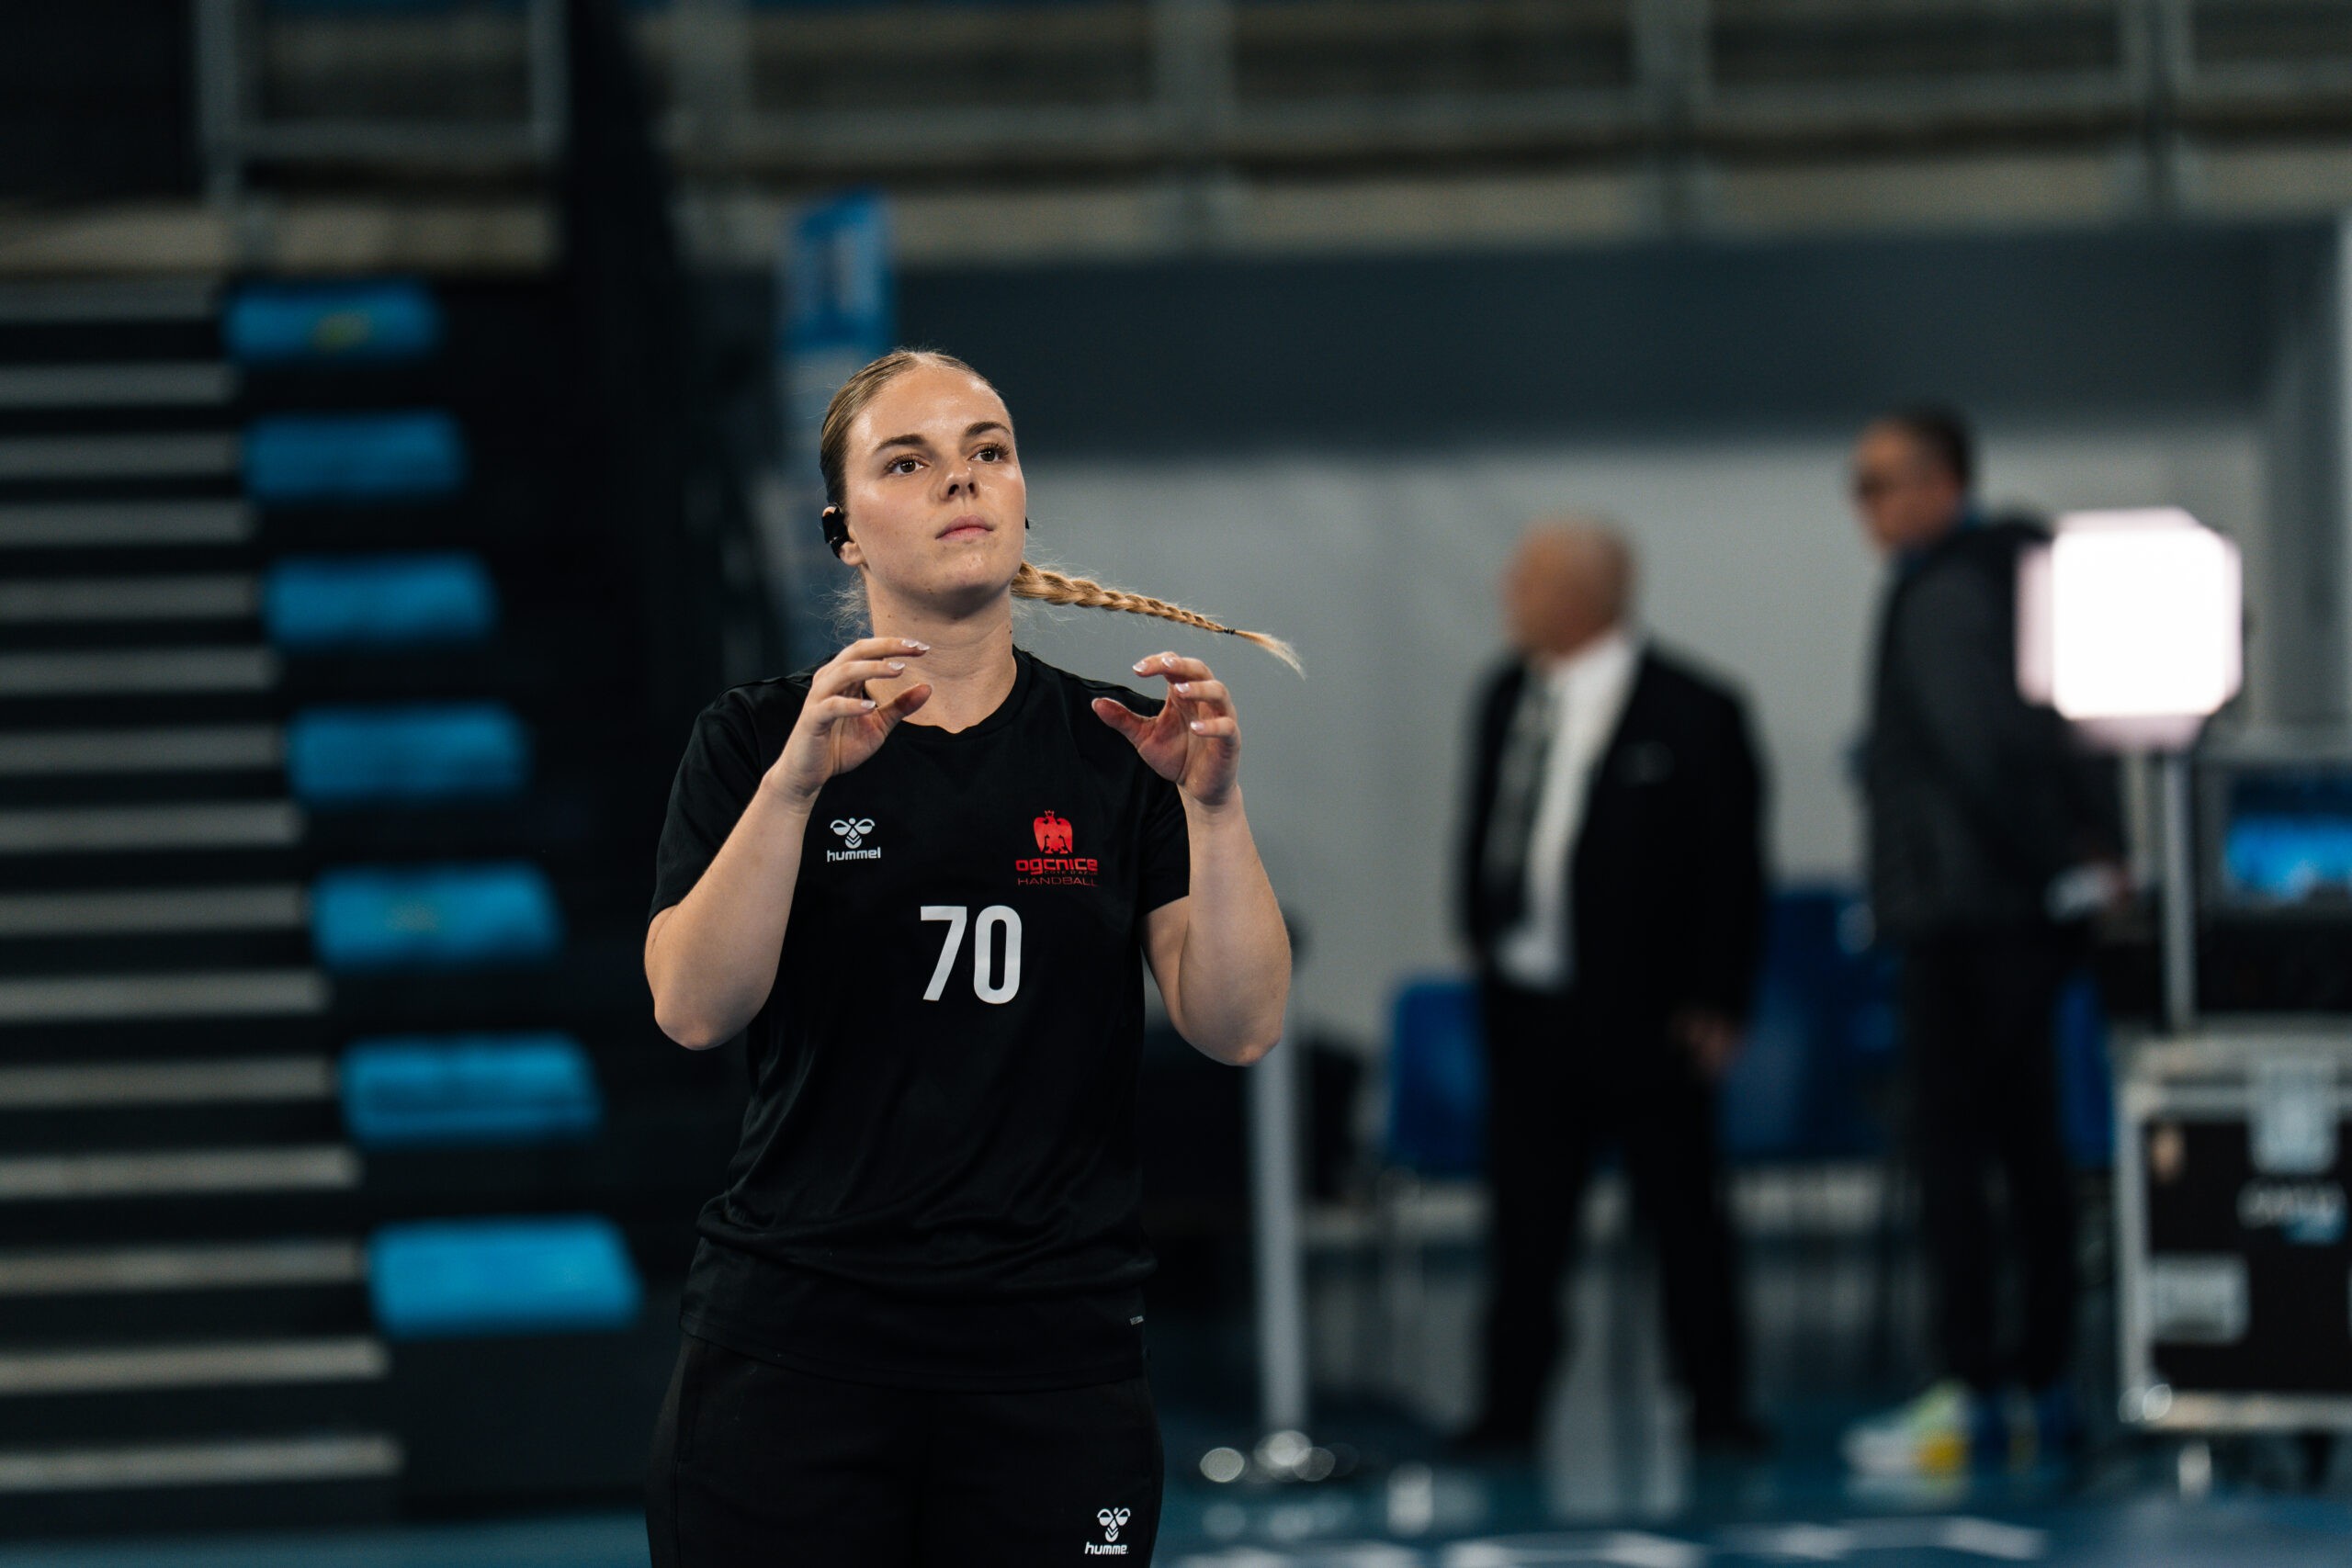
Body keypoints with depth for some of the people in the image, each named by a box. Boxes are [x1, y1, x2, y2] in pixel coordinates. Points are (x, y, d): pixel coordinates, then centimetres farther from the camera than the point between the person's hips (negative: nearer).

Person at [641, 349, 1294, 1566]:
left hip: (1054, 1367, 1)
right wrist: (795, 781, -21)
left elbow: (1237, 1029, -2)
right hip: (792, 1360, -1)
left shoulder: (1112, 751, 7)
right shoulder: (756, 739, 3)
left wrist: (1215, 806, -15)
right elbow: (692, 1008, -11)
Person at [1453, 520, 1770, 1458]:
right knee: (1525, 1218, 8)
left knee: (1685, 1218, 2)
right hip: (1528, 1010, 5)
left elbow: (1731, 869, -8)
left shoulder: (1691, 714, -9)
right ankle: (1510, 1409, 14)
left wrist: (1715, 1005, -11)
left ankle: (1717, 1407, 10)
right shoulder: (1506, 697, 9)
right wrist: (1482, 941, 10)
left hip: (1643, 1017, -5)